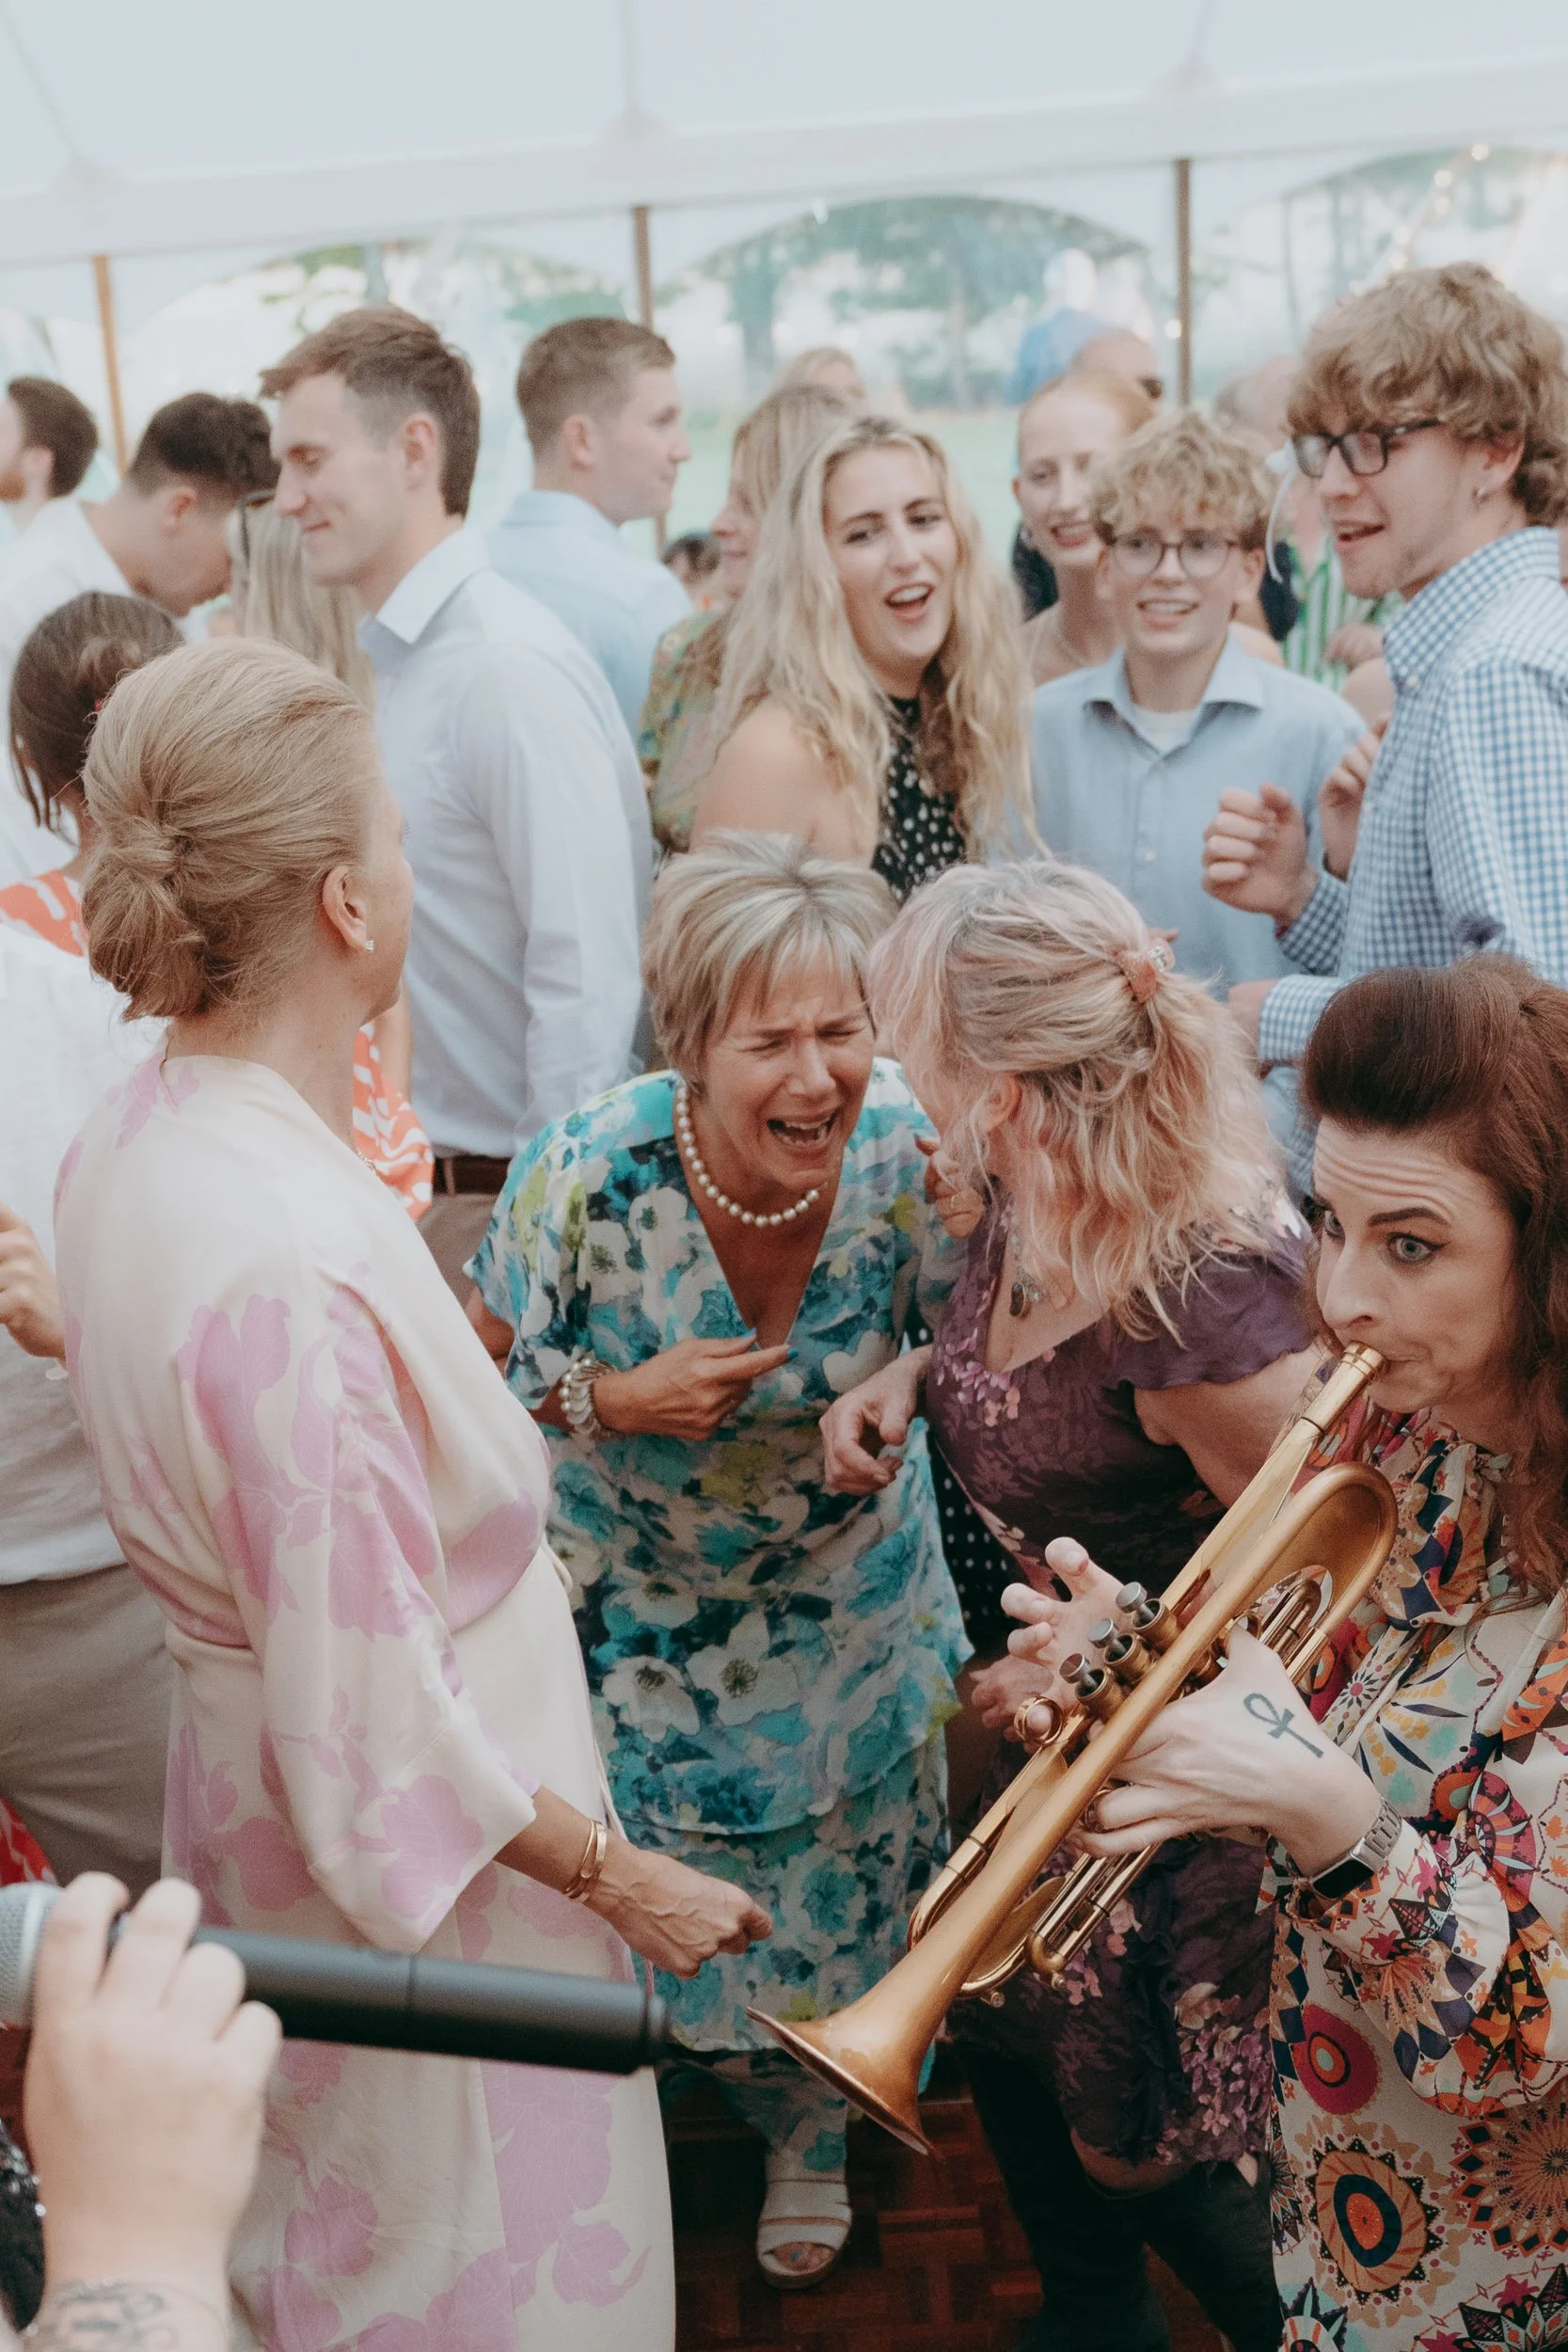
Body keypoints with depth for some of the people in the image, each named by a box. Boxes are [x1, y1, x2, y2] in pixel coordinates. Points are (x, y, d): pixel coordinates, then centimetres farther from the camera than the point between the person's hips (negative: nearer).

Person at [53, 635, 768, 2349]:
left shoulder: (130, 1138, -6)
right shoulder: (292, 1273, -35)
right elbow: (378, 1733, -28)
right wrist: (616, 1875, -15)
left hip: (245, 1808, 9)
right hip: (417, 1888, -8)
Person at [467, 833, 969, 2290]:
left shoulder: (909, 1147, -26)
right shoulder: (592, 1175, -29)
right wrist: (618, 1400, -30)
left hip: (847, 1606, 2)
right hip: (640, 1609, -1)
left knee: (840, 1892, 20)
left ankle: (813, 2128, 52)